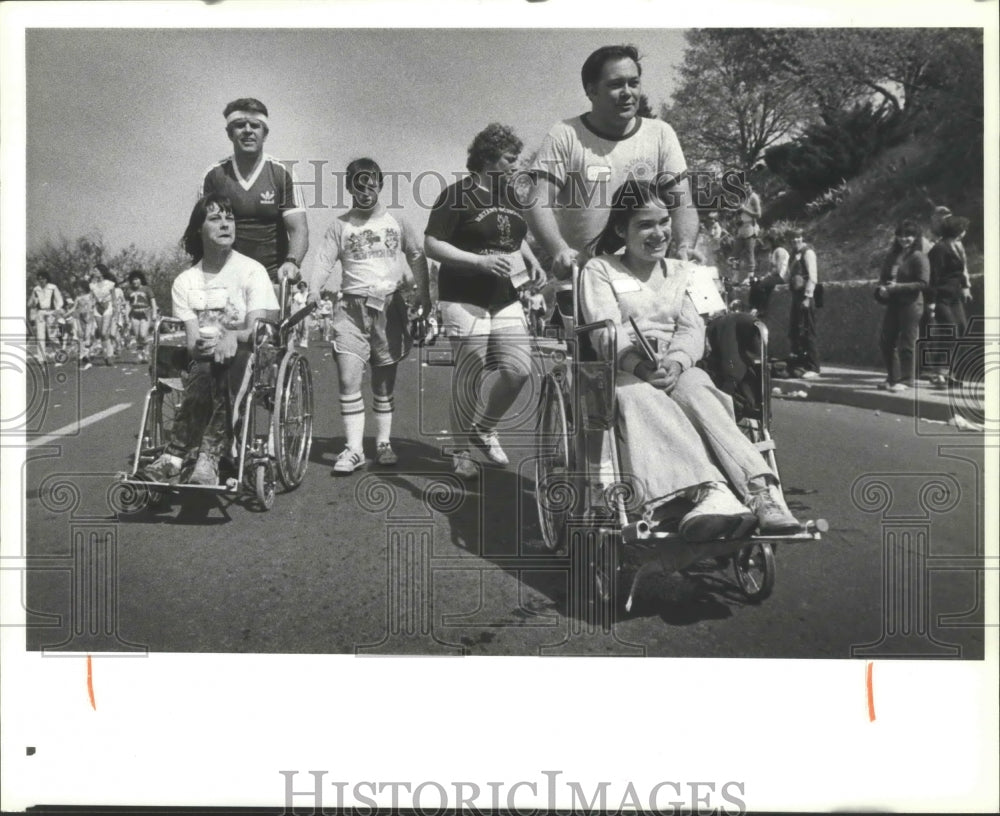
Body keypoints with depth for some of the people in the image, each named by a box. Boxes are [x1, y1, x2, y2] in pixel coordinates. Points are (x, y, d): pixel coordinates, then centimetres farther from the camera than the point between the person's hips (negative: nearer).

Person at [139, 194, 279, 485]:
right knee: (205, 370, -35)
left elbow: (257, 330, -10)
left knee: (227, 364, -37)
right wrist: (201, 346, -26)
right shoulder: (185, 281, 9)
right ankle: (208, 459, -41)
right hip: (203, 361, 2)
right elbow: (192, 341, -1)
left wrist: (232, 336, -32)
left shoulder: (252, 270, 2)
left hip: (244, 358, -2)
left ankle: (175, 456, -41)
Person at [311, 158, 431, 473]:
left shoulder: (397, 222, 7)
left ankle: (384, 442, 20)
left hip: (390, 306, 1)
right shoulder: (340, 226, 4)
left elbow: (417, 258, 12)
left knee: (384, 382, 8)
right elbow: (324, 264, -3)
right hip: (352, 308, -1)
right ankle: (353, 449, -5)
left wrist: (425, 300, 7)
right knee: (348, 379, -10)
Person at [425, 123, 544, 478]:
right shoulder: (457, 195, -8)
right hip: (465, 298, -6)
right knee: (469, 375, -4)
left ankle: (485, 429, 21)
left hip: (506, 298, 6)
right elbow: (432, 245, -11)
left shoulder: (510, 195, 13)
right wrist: (480, 261, -21)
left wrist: (530, 260, 8)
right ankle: (461, 450, 12)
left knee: (518, 371, -3)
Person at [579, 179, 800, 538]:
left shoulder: (679, 272, 23)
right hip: (624, 372, -2)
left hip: (677, 370, 2)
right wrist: (639, 364, -27)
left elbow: (692, 329, 8)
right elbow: (606, 331, -5)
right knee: (639, 397, -38)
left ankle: (761, 490, -53)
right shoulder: (599, 270, 11)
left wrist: (676, 362, -16)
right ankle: (712, 491, -57)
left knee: (696, 390, -33)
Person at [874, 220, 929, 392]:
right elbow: (884, 277, 20)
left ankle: (905, 380, 5)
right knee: (886, 342, 10)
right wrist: (881, 288, -2)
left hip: (911, 305, -8)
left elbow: (923, 283, -14)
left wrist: (898, 287, -18)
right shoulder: (895, 256, 14)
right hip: (893, 304, 8)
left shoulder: (919, 257, -7)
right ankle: (892, 378, 22)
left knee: (906, 344, -4)